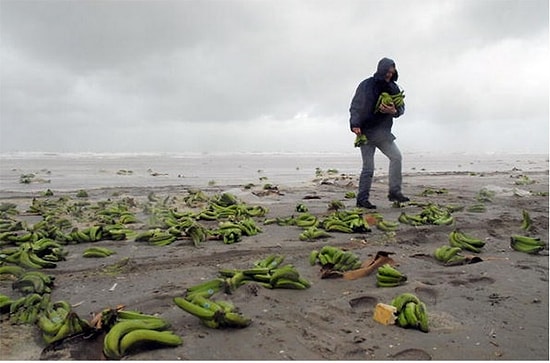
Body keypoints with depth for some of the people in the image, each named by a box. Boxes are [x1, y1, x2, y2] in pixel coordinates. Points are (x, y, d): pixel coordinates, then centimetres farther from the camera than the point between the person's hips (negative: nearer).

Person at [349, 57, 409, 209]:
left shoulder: (393, 88, 7)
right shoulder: (366, 85, -8)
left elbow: (401, 107, 6)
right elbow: (355, 106, -10)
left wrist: (394, 111, -18)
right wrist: (355, 124, -25)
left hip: (383, 132, 5)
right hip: (366, 131, -5)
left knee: (396, 156, -10)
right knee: (368, 167, -3)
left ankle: (395, 192, -3)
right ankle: (362, 199, 6)